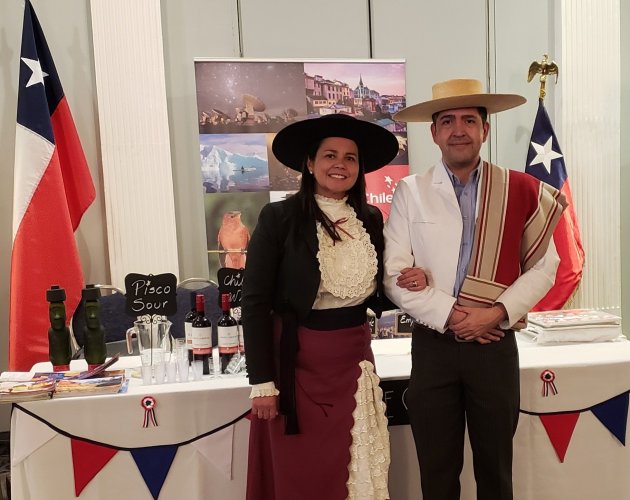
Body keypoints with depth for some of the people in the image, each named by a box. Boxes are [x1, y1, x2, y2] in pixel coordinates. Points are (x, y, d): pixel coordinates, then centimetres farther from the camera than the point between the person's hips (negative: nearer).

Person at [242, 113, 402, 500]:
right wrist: (262, 382, -13)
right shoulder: (280, 217, -11)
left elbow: (377, 294, 11)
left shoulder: (371, 219, 3)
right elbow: (255, 303, -11)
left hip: (354, 360, 4)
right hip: (297, 362, -4)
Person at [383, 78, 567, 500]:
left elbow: (543, 266, 1)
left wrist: (497, 313, -12)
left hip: (496, 344, 1)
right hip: (432, 345, -1)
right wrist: (451, 315, -15)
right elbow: (394, 274, -7)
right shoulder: (410, 192, -2)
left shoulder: (521, 190, 1)